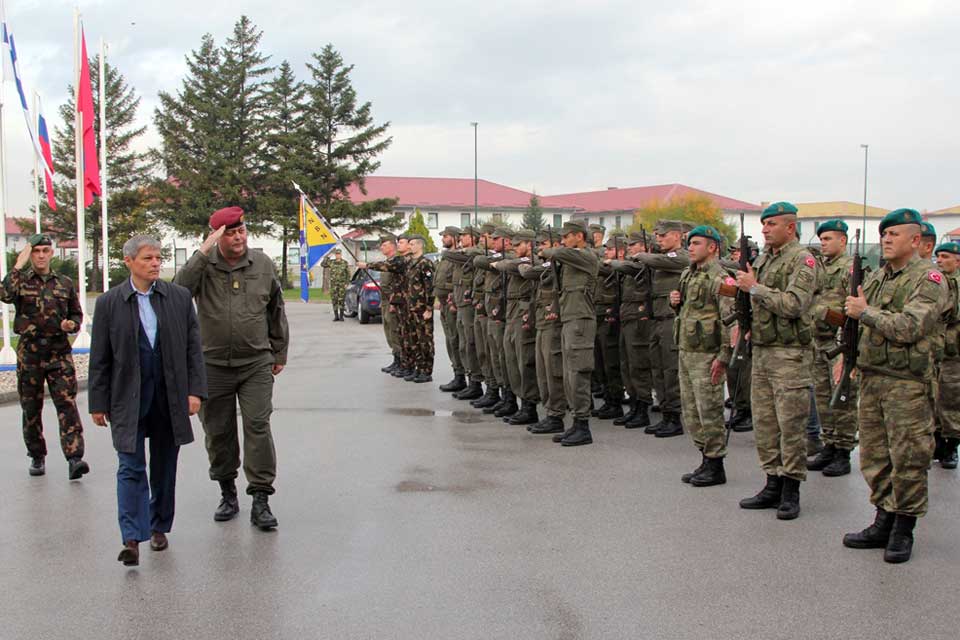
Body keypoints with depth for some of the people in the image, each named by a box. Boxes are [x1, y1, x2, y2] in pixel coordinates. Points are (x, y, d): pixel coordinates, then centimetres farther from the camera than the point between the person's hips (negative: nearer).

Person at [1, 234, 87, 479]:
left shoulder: (65, 283, 10)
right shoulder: (20, 280, 4)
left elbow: (77, 314, 18)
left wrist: (71, 325, -3)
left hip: (59, 351, 0)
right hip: (29, 352, 0)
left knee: (67, 404, -11)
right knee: (31, 408, 9)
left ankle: (74, 458, -16)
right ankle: (37, 457, 23)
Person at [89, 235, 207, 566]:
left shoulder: (179, 297, 3)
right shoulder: (109, 303, 0)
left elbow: (193, 347, 5)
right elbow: (100, 359, 2)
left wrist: (195, 390, -3)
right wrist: (98, 403, 1)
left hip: (169, 398, 2)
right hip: (128, 399, -2)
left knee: (164, 467, 12)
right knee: (131, 468, -7)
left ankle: (158, 527, 27)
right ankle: (132, 539, -8)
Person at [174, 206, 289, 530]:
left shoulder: (263, 265, 4)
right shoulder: (204, 266, -2)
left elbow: (276, 310, 13)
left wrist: (279, 353, 14)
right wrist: (203, 252, -25)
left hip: (256, 364, 0)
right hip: (213, 365, 0)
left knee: (258, 427, -7)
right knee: (218, 431, 9)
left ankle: (261, 500, -3)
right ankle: (227, 494, 25)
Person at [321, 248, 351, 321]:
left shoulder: (345, 263, 1)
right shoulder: (331, 262, 6)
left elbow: (348, 274, 2)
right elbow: (322, 264, -5)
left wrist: (347, 283, -7)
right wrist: (327, 257, -9)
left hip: (342, 284, -2)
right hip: (333, 284, 2)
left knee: (341, 301, -3)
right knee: (334, 301, 2)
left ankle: (341, 316, 3)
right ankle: (336, 316, 9)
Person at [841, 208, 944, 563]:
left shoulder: (928, 278, -7)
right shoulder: (875, 278, 16)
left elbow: (909, 327, -20)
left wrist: (866, 312, -13)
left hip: (907, 382, -7)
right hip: (871, 377, 7)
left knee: (907, 458, -1)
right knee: (874, 455, 11)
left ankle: (903, 531, 9)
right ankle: (884, 522, 22)